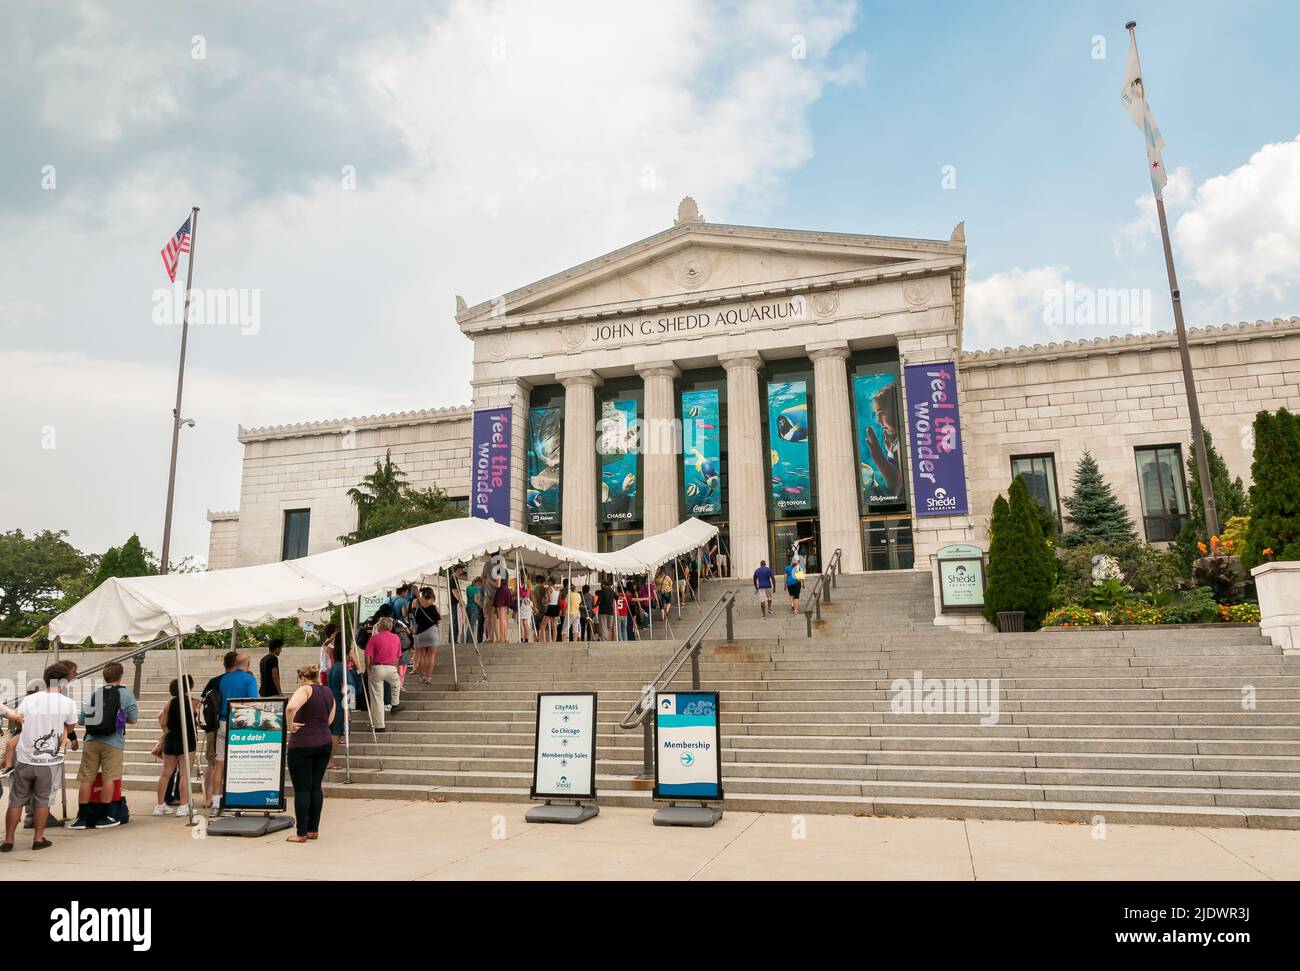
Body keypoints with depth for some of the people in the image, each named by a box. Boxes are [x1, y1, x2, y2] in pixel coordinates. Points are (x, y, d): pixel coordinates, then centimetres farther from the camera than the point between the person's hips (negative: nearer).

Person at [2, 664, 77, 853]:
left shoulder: (28, 700, -4)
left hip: (24, 759, 1)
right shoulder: (68, 703, -8)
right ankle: (38, 839, 15)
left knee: (16, 800, 13)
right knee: (42, 799, 13)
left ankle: (8, 840, 17)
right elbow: (69, 727, 6)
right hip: (48, 761, -1)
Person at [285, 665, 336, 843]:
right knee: (316, 787, 12)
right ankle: (313, 830, 16)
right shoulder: (328, 692, 10)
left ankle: (301, 834, 5)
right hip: (324, 744, 7)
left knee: (302, 789, 1)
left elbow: (291, 707, -32)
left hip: (302, 745, -7)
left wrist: (290, 725, -17)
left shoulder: (305, 690, -12)